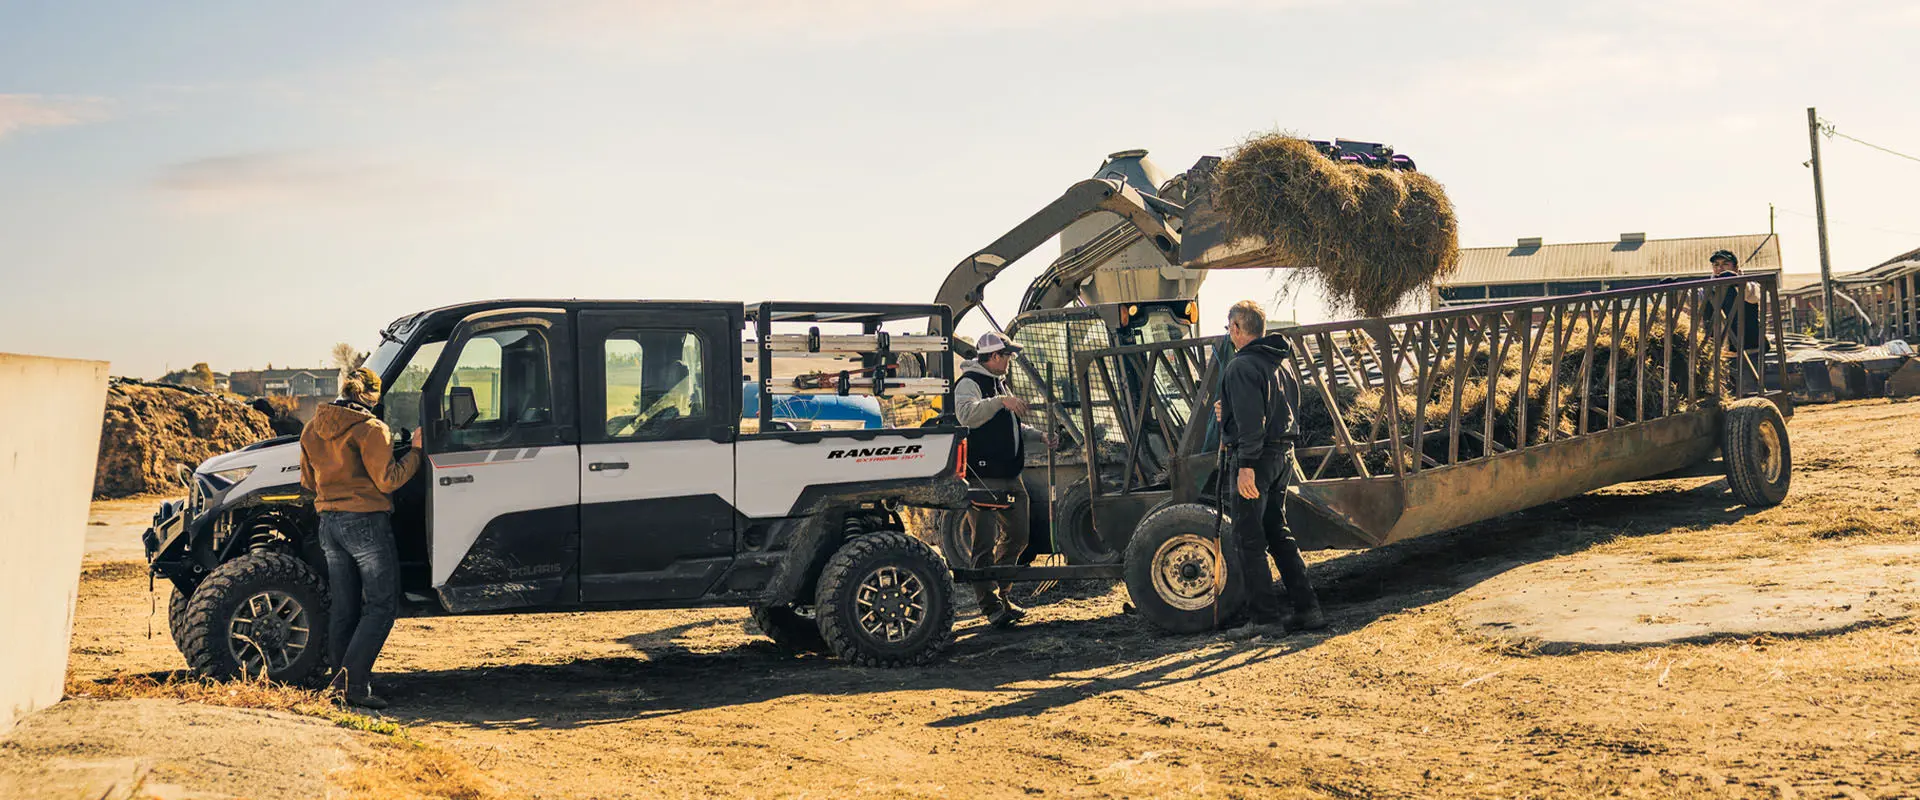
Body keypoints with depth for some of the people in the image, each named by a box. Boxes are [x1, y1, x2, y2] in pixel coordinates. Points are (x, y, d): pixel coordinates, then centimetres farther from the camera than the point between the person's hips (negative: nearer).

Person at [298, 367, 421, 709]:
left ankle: (341, 680, 15)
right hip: (365, 523, -7)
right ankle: (353, 681, -12)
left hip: (329, 523, 7)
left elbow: (308, 482, 18)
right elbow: (387, 480, -14)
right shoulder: (369, 428, -13)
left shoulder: (313, 429, 10)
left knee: (344, 608, 14)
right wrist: (415, 450, -4)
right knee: (382, 606, -2)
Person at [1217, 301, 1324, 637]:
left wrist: (1246, 465, -24)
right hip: (1284, 452, 9)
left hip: (1254, 456, -9)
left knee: (1249, 540, -2)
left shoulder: (1242, 366, -14)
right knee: (1278, 532, 16)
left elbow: (1251, 420, -23)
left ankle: (1265, 618, -1)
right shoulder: (1282, 360, 14)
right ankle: (1307, 609, 14)